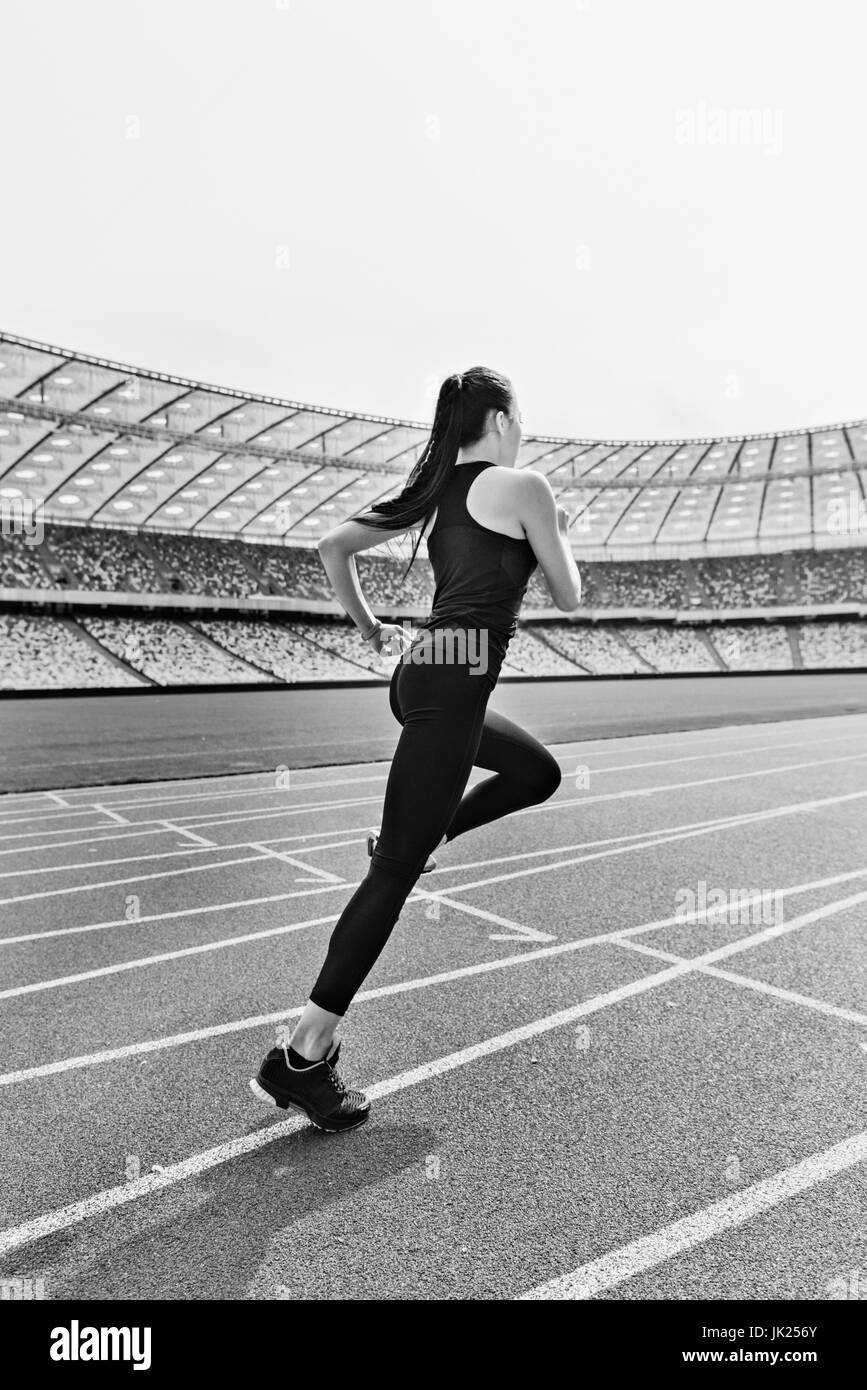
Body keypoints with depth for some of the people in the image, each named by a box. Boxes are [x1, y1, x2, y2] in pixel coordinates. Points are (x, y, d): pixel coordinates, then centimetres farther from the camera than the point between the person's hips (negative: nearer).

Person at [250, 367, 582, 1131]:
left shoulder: (435, 488, 16)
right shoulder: (524, 485, -4)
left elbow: (333, 545, 17)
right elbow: (569, 597, 3)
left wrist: (370, 626, 24)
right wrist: (563, 533, 21)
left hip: (422, 671, 9)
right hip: (453, 686, -9)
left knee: (538, 771, 27)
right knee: (394, 874, -6)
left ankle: (409, 836, 20)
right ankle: (301, 1059, 1)